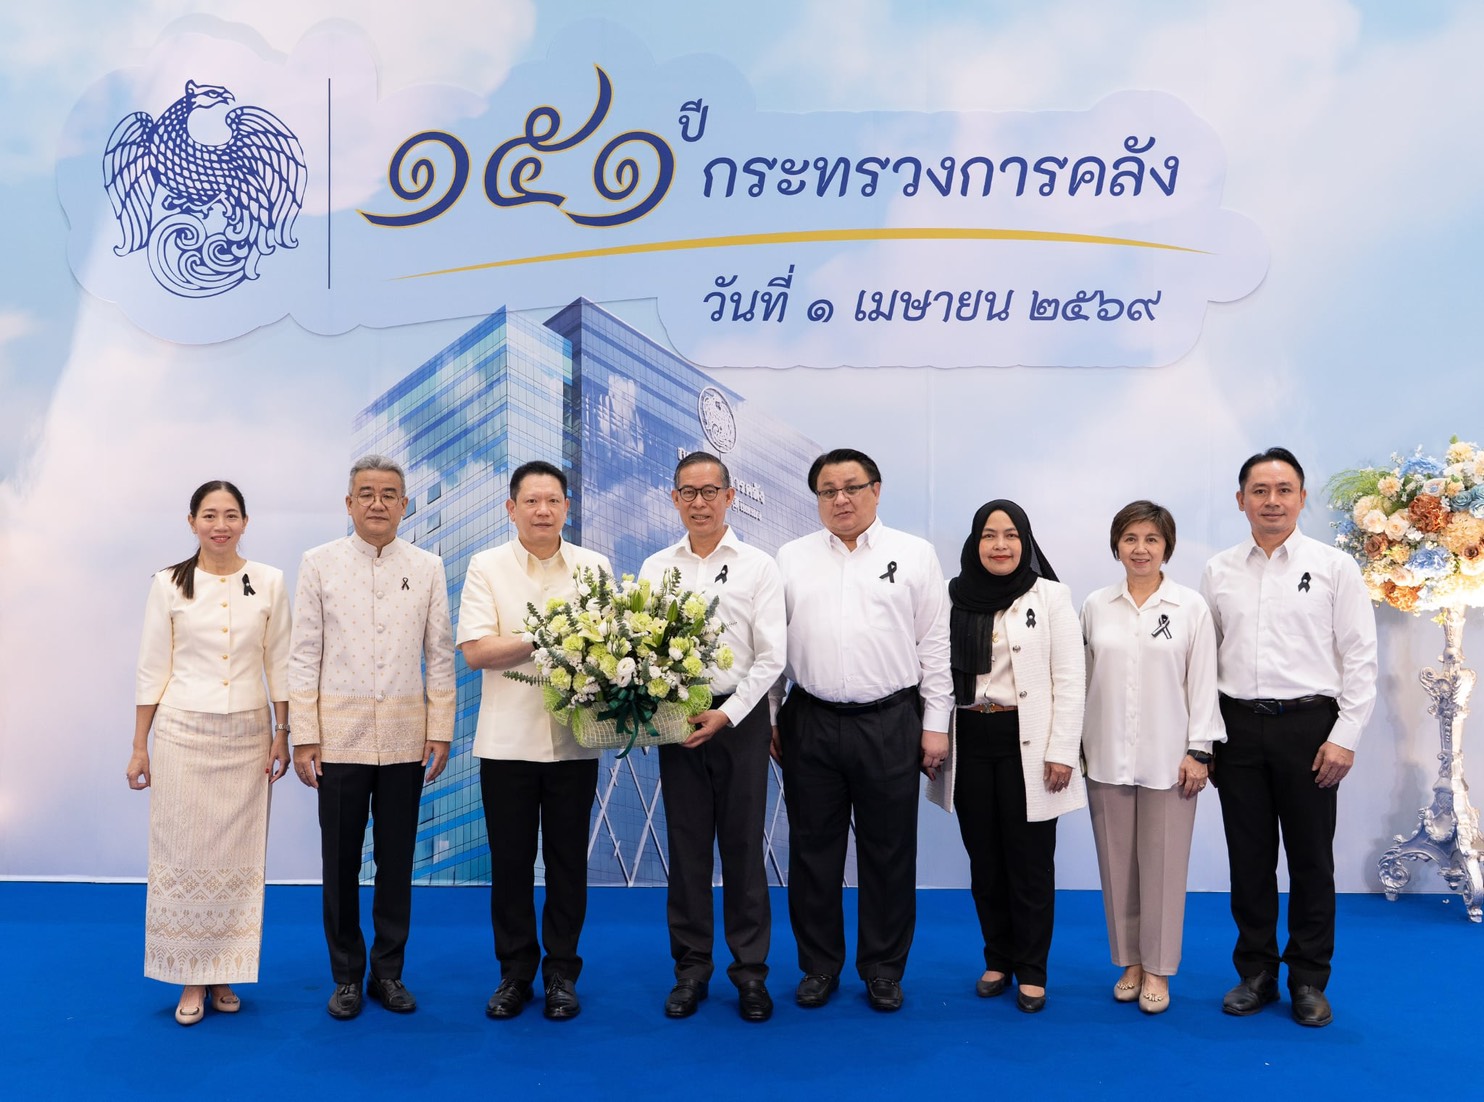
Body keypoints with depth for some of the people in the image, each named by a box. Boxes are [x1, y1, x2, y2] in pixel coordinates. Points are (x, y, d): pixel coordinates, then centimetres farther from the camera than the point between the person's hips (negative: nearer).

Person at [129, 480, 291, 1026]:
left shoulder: (269, 582, 2)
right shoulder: (168, 584, -1)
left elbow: (279, 664, 6)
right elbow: (152, 669, 1)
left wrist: (282, 734, 4)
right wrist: (139, 746, 1)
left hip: (248, 734, 1)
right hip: (185, 732, -1)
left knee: (238, 856, 6)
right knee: (184, 854, 2)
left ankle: (224, 974, 18)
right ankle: (191, 980, 15)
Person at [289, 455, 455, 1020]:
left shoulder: (428, 567, 4)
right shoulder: (319, 563, 2)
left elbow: (440, 655, 4)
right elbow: (304, 655, 0)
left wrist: (440, 730, 0)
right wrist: (303, 734, -4)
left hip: (405, 738, 1)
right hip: (340, 736, -1)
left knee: (397, 862, 9)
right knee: (341, 863, 6)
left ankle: (389, 972, 23)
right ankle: (347, 975, 21)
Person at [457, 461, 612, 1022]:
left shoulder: (595, 567, 6)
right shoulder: (487, 567, 1)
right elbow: (475, 650, -9)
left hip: (574, 739, 1)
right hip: (507, 739, -1)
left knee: (568, 861, 9)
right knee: (510, 861, 8)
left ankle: (561, 972, 23)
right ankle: (515, 971, 24)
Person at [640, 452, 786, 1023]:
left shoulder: (758, 566, 0)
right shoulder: (656, 567, 8)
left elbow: (770, 656, -4)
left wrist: (726, 714, -12)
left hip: (739, 717, -2)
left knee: (743, 846, 4)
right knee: (686, 846, 8)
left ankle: (750, 970, 16)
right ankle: (691, 967, 20)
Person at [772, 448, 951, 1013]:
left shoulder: (916, 555, 3)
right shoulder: (791, 558, 7)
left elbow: (935, 644, 2)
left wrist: (936, 723, -1)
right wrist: (766, 720, 5)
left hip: (890, 723, -1)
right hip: (810, 725, 2)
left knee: (889, 852, 8)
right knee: (814, 849, 9)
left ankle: (883, 968, 23)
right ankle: (819, 965, 25)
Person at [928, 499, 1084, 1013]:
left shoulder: (1050, 596, 0)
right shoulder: (953, 597, 5)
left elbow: (1070, 678, -3)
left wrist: (1061, 751, -9)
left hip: (1027, 743, -2)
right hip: (969, 742, 2)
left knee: (1030, 862, 4)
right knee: (984, 860, 12)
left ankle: (1031, 971, 18)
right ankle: (998, 960, 28)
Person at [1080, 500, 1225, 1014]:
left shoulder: (1191, 607, -1)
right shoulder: (1095, 606, 4)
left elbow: (1202, 682, -1)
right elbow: (1084, 678, 6)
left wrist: (1198, 750, -5)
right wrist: (1075, 745, 6)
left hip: (1167, 757, -2)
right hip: (1107, 755, 2)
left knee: (1163, 863, 2)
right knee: (1116, 862, 8)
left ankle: (1157, 968, 15)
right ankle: (1129, 960, 23)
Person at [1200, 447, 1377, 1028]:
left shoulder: (1334, 566, 0)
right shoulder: (1219, 571, 7)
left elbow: (1360, 657, -2)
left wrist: (1345, 736, -9)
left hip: (1308, 725, -2)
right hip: (1238, 726, 2)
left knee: (1311, 860, 8)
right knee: (1249, 859, 10)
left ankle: (1309, 980, 23)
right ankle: (1256, 973, 24)